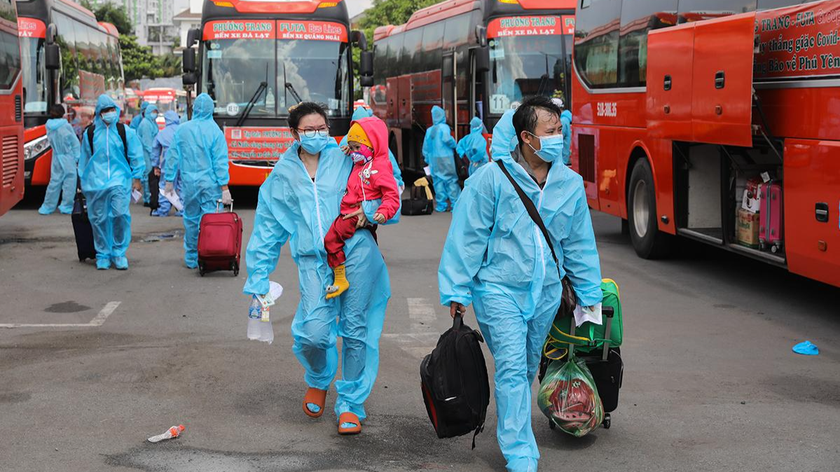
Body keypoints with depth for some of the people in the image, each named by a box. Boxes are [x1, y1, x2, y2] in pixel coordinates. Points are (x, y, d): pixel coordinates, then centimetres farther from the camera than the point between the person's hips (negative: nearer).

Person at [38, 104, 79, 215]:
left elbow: (52, 141, 10)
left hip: (56, 159, 5)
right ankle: (66, 207, 1)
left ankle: (47, 207, 13)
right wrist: (76, 156, 3)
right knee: (69, 181, 2)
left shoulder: (49, 126, 1)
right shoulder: (66, 126, -12)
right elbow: (75, 142, -6)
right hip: (68, 158, -5)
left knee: (54, 181, 11)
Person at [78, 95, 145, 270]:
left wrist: (136, 178, 5)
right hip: (96, 181, 2)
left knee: (120, 214, -14)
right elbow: (84, 158, 18)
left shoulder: (125, 132, 5)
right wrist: (83, 181, 18)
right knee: (99, 219, 2)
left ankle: (119, 253, -1)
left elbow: (135, 156, 9)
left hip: (119, 180, -2)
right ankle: (102, 255, 13)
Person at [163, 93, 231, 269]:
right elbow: (220, 161, -8)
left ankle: (191, 258, 20)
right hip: (209, 182, -2)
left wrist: (169, 180, 13)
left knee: (190, 220, 13)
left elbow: (173, 157, 4)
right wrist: (224, 187, -6)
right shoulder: (215, 131, -7)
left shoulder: (182, 130, 0)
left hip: (188, 182, 2)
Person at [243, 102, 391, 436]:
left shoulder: (344, 157, 9)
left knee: (355, 329, 1)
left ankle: (350, 404, 19)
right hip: (313, 261, 0)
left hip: (356, 252, 0)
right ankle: (318, 379, 20)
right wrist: (258, 283, 13)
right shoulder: (281, 177, 13)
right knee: (313, 333, -15)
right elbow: (266, 232, 16)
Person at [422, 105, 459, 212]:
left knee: (437, 181, 8)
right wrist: (454, 145, -5)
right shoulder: (444, 127, -7)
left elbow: (425, 147, 11)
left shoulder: (429, 130, 8)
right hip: (445, 158, -4)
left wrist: (427, 159, 19)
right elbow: (446, 139, -24)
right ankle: (455, 203, -3)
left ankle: (441, 205, 7)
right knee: (451, 180, 0)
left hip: (434, 159, 4)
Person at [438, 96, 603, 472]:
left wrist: (590, 296, 15)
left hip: (546, 292, 5)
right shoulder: (491, 179, -13)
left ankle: (513, 424, 39)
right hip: (499, 289, -5)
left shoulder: (570, 183, 4)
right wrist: (457, 292, -9)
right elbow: (467, 237, -9)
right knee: (512, 369, -9)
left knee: (528, 368, 17)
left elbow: (580, 244, 12)